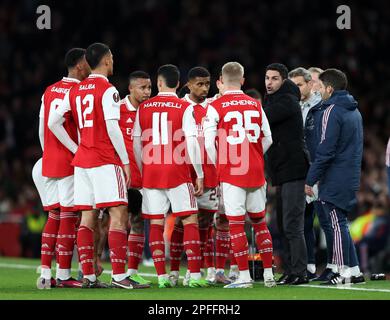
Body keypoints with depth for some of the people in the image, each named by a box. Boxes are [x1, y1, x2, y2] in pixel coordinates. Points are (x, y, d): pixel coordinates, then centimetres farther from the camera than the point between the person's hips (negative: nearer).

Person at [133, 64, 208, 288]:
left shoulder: (143, 108, 7)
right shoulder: (185, 108, -3)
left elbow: (137, 145, 9)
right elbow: (192, 143, -9)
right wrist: (200, 175, -3)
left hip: (151, 174, 3)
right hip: (178, 173, -3)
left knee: (156, 223, 6)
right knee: (190, 221, 2)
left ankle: (162, 276, 1)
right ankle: (195, 275, -6)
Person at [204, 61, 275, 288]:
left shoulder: (215, 107, -5)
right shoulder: (256, 105, 7)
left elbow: (209, 143, -8)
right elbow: (268, 139, 10)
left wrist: (219, 165, 7)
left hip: (231, 173, -4)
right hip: (256, 172, 4)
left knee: (236, 224, -1)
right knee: (260, 221, 13)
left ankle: (244, 276, -4)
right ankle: (269, 273, 14)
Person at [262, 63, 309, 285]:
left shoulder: (287, 101, -10)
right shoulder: (273, 100, 21)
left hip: (293, 172, -10)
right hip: (282, 173, 10)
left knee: (292, 225, -12)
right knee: (284, 225, 11)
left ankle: (299, 273, -13)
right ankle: (290, 270, 14)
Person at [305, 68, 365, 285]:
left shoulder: (332, 111, -13)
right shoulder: (354, 111, 15)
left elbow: (325, 150, -18)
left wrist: (310, 180, -13)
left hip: (335, 181, -9)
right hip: (351, 177, 9)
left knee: (337, 224, -4)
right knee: (340, 224, 14)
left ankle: (344, 272, -3)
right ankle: (354, 271, 14)